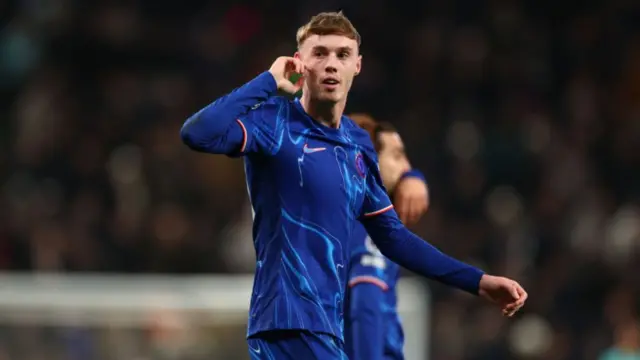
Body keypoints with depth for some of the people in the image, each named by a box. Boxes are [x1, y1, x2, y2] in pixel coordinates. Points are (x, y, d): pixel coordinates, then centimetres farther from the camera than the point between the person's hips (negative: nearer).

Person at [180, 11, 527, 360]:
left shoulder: (358, 144, 14)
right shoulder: (274, 121, -7)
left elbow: (392, 236, 21)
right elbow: (196, 134, -25)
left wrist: (478, 281, 18)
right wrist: (268, 81, -16)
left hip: (329, 327, 8)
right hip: (291, 323, -8)